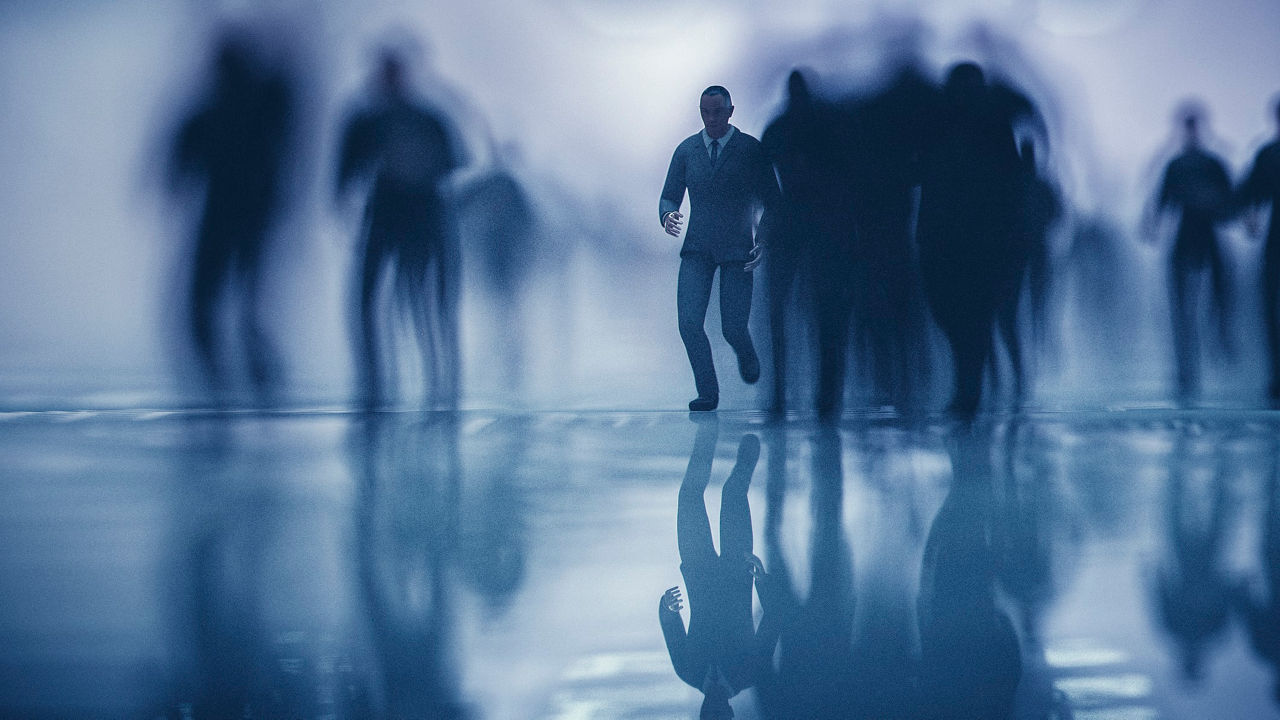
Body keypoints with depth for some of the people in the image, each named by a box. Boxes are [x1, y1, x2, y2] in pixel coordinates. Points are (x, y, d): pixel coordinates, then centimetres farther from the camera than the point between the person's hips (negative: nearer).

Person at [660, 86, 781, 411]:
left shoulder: (751, 149, -1)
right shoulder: (686, 150, 7)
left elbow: (772, 201, 3)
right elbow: (670, 196, 13)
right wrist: (668, 215, -11)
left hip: (737, 250, -2)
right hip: (697, 249, 2)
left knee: (733, 328, -8)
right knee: (689, 322, -13)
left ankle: (747, 356, 30)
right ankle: (707, 392, 2)